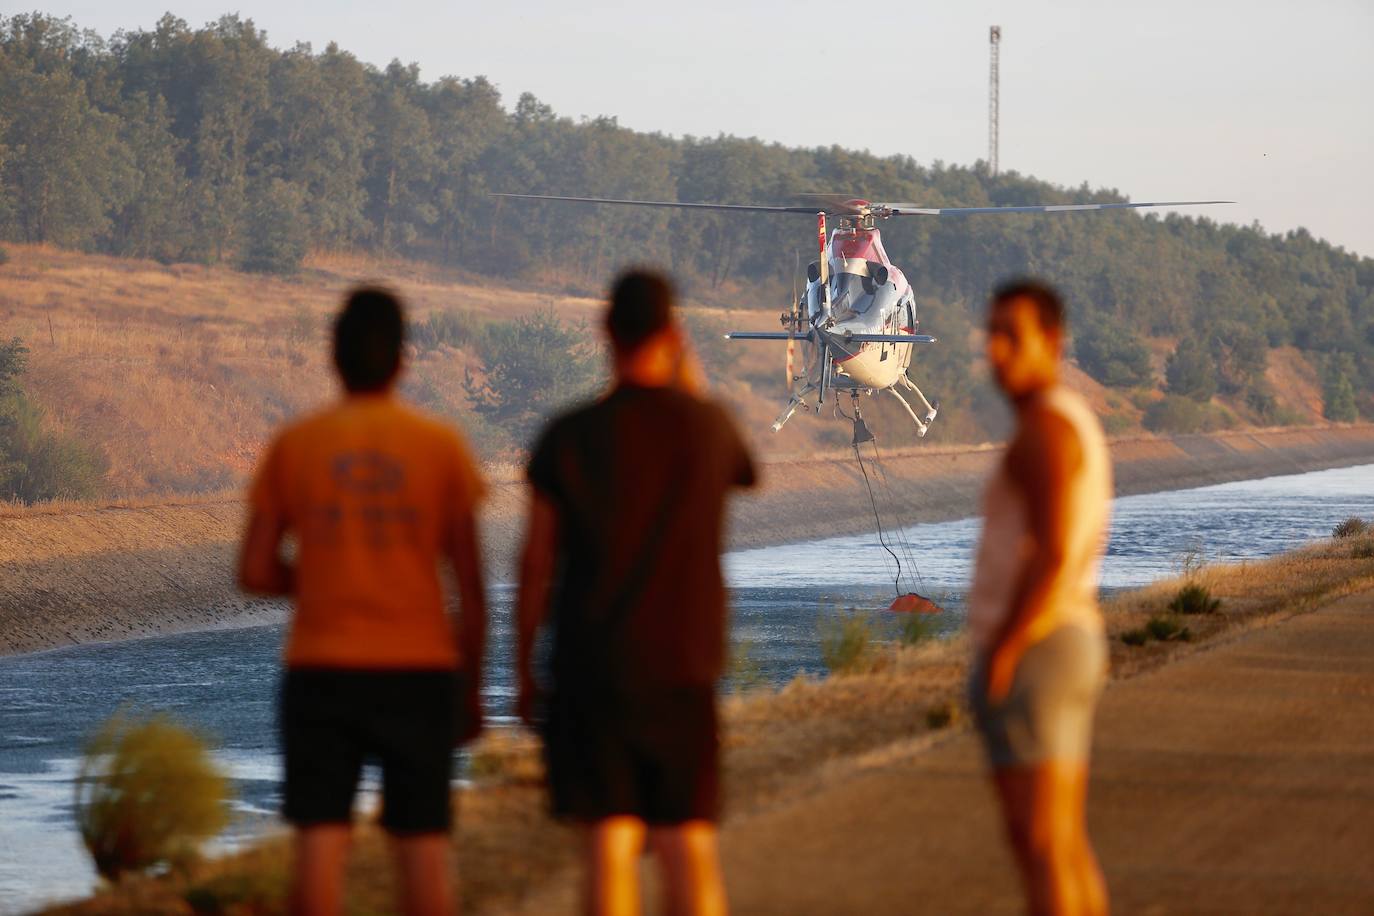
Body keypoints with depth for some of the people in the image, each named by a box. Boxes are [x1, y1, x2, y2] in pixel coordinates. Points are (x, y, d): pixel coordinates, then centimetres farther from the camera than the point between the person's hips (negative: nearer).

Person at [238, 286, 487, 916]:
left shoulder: (293, 446, 1)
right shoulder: (441, 446, -1)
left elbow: (255, 573, 1)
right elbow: (471, 587, 0)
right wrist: (471, 687, 8)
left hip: (321, 672, 1)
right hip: (419, 672, 0)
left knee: (319, 839, -1)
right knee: (423, 840, 5)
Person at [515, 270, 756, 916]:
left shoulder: (568, 438, -6)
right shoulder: (706, 425, -3)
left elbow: (536, 565, -4)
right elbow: (741, 471, 23)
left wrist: (524, 671, 5)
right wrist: (691, 385, 24)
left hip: (591, 668, -1)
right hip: (682, 668, 1)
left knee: (609, 845, -2)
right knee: (690, 847, 6)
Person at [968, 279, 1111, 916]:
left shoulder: (1044, 426, -16)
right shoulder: (1078, 427, 18)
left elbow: (1052, 555, -24)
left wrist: (999, 655, -20)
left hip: (1026, 656, -10)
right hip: (1071, 646, 10)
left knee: (1039, 846, -9)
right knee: (1064, 847, 11)